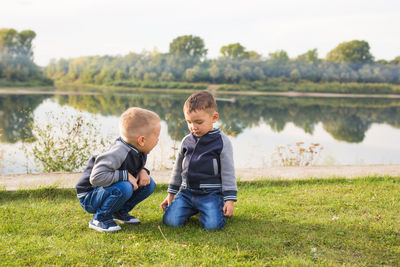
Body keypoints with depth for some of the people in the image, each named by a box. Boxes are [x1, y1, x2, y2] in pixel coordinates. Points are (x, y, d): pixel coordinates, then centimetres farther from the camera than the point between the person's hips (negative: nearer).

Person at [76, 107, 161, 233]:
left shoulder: (139, 151, -5)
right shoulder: (118, 153, -33)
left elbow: (136, 167, 14)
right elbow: (96, 177, -39)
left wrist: (142, 171, -10)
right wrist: (125, 175, -33)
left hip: (107, 190, 8)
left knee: (149, 184, -3)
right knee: (124, 188, -36)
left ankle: (120, 212, 11)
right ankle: (100, 218, -13)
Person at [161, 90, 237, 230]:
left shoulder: (222, 142, -4)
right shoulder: (186, 141, 9)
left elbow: (228, 173, -3)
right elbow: (178, 168, 19)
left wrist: (230, 200, -8)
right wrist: (171, 194, 19)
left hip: (211, 193, -4)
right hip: (186, 191, 4)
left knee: (212, 224, -25)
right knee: (171, 221, -15)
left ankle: (222, 208, 9)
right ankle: (193, 208, 15)